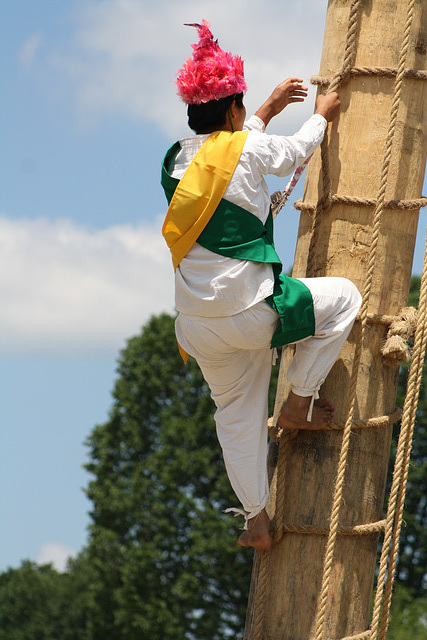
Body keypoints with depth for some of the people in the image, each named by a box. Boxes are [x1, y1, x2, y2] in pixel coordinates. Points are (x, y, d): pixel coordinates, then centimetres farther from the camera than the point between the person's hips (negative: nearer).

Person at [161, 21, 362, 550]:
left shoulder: (177, 159, 8)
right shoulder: (248, 148, -8)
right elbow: (294, 153, 12)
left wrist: (268, 110, 40)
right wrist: (321, 116, 32)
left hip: (197, 323, 6)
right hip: (249, 310, -6)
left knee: (236, 416, 17)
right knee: (344, 296, 12)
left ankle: (256, 519, 18)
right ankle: (299, 403, 15)